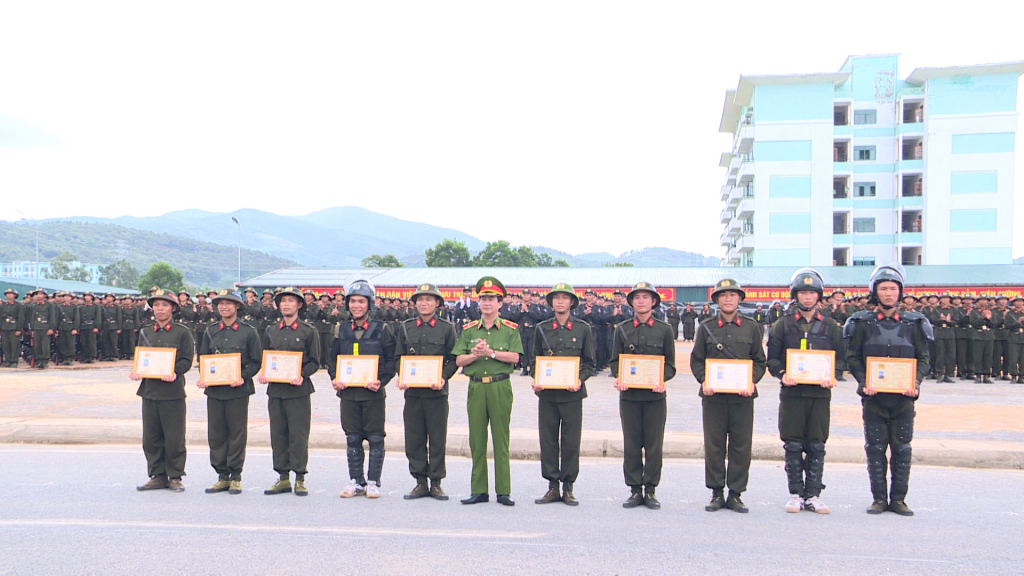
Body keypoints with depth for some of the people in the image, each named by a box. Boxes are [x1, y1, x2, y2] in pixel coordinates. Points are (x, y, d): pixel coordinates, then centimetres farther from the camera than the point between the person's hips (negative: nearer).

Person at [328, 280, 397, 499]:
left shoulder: (382, 329, -1)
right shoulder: (341, 330, 10)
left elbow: (392, 360, -1)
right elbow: (332, 357, 16)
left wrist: (381, 381, -14)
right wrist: (334, 378, -1)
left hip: (373, 392, -3)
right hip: (348, 392, 3)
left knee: (375, 438, 1)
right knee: (352, 439, 8)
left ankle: (373, 482, 11)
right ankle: (356, 482, 19)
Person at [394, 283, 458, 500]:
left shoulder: (446, 328, 3)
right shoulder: (405, 327, 9)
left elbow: (454, 359, 3)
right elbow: (399, 357, 12)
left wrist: (443, 378, -13)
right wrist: (401, 378, -5)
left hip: (437, 392, -2)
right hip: (412, 392, 2)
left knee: (437, 439, 2)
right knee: (414, 439, 4)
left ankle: (436, 482, 12)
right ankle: (420, 481, 14)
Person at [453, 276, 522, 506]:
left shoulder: (510, 329, 4)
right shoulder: (469, 330, 10)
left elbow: (514, 357, -8)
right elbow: (458, 360, 6)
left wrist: (491, 352, -16)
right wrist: (475, 354, -12)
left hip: (500, 387, -2)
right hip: (476, 387, 3)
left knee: (501, 440, 0)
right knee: (477, 440, 5)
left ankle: (504, 491, 7)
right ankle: (478, 490, 13)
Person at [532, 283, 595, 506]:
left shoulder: (583, 329, 4)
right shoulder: (542, 328, 9)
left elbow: (590, 363, 6)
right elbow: (536, 360, 14)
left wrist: (579, 379, -12)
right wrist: (536, 380, -4)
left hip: (572, 393, -2)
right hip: (547, 393, 2)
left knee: (571, 441, 1)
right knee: (548, 439, 3)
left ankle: (568, 487, 12)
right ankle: (552, 486, 13)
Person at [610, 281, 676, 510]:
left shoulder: (664, 329, 5)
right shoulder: (622, 329, 8)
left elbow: (670, 364, 5)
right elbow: (614, 360, 10)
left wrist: (662, 379, -14)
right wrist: (618, 377, -10)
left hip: (655, 395, -1)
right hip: (629, 395, 1)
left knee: (654, 444, 2)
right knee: (631, 444, 4)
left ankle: (650, 489, 13)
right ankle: (635, 490, 13)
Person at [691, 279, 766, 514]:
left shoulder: (751, 327, 8)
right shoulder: (706, 327, 6)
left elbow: (760, 361, 9)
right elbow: (696, 360, 7)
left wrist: (751, 381, -8)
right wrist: (704, 380, -10)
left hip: (742, 396, 1)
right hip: (713, 396, 0)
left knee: (741, 446, 2)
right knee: (713, 446, 2)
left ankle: (736, 494, 13)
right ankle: (716, 493, 13)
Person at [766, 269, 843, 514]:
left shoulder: (830, 326, 10)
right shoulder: (783, 324, 6)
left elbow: (840, 357, 11)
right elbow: (772, 358, 5)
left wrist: (833, 376, -8)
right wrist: (782, 374, -13)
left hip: (820, 393, 1)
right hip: (792, 392, -1)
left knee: (817, 446, 3)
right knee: (793, 446, 1)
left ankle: (813, 496, 11)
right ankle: (796, 495, 11)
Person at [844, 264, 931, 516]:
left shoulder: (913, 323, 6)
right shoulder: (863, 323, 3)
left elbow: (923, 358, 7)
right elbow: (852, 357, 1)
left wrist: (916, 383, -9)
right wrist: (864, 382, -13)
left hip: (903, 397, 1)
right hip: (873, 396, -1)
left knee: (902, 448, 4)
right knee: (875, 448, 3)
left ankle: (898, 498, 15)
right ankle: (879, 498, 12)